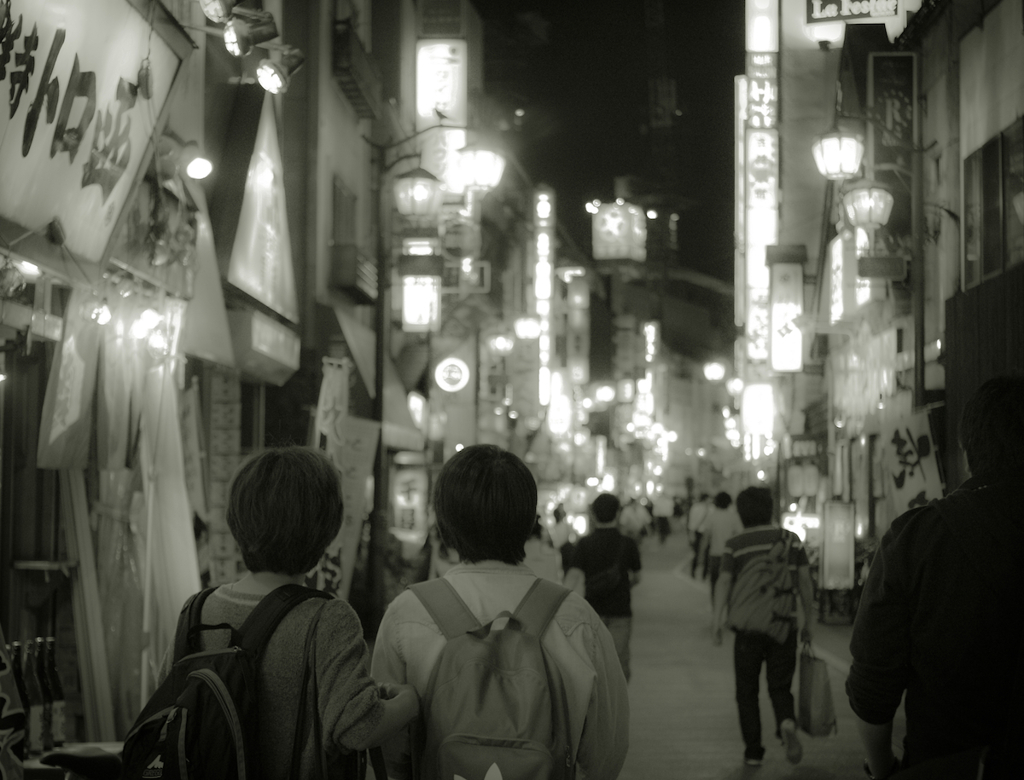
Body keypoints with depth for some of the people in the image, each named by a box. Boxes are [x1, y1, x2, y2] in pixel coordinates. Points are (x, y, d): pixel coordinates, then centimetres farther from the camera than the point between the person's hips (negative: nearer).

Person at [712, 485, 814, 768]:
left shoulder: (735, 544, -1)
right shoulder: (791, 540, 5)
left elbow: (724, 583, -11)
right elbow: (805, 583, 5)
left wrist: (717, 620, -14)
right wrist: (807, 623, 13)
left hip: (748, 627, -1)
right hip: (784, 627, 2)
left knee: (747, 692, 12)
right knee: (780, 688, 11)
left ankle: (753, 751, 10)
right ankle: (787, 725, -19)